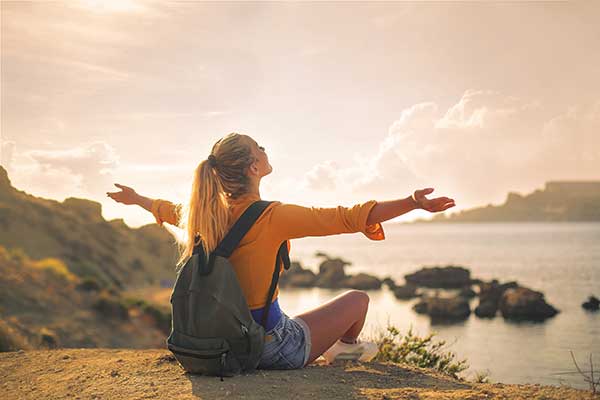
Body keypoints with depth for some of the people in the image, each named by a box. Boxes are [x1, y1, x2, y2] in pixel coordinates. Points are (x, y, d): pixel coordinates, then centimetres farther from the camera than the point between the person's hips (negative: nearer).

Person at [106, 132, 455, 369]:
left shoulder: (208, 213, -1)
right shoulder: (272, 217, -24)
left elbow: (172, 211, 20)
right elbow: (347, 218, -27)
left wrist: (136, 198, 41)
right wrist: (413, 203, -26)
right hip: (276, 348, -7)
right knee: (358, 298, 17)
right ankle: (347, 347, 46)